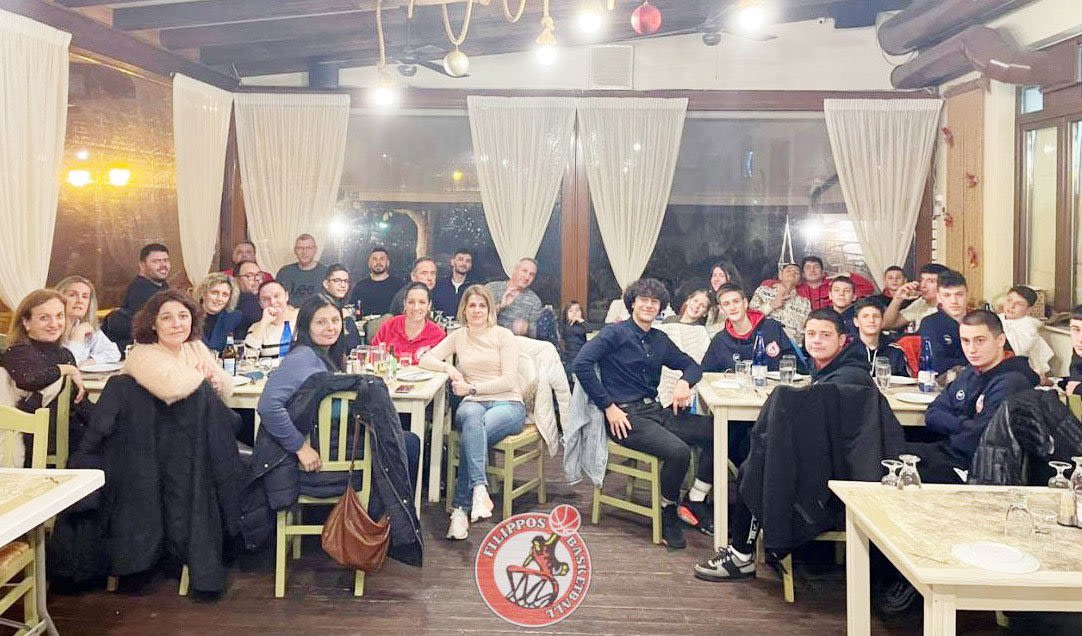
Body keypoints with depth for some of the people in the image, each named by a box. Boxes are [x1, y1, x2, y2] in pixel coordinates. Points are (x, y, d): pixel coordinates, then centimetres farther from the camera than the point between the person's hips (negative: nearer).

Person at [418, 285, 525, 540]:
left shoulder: (504, 335, 6)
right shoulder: (458, 336, 19)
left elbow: (508, 381, -3)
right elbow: (425, 359, 15)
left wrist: (472, 388, -11)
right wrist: (448, 367, -4)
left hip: (508, 404, -2)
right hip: (474, 404, 2)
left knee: (471, 434, -35)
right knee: (472, 418, -39)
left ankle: (461, 509, -36)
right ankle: (479, 489, -48)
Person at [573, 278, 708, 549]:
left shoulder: (659, 339, 18)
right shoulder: (616, 333, -2)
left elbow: (692, 365, 27)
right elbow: (581, 363, -14)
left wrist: (684, 382, 2)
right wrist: (608, 406, -15)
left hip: (654, 411, 7)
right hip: (625, 416, -7)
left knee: (713, 432, -12)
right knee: (679, 451, -27)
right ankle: (667, 514, -5)